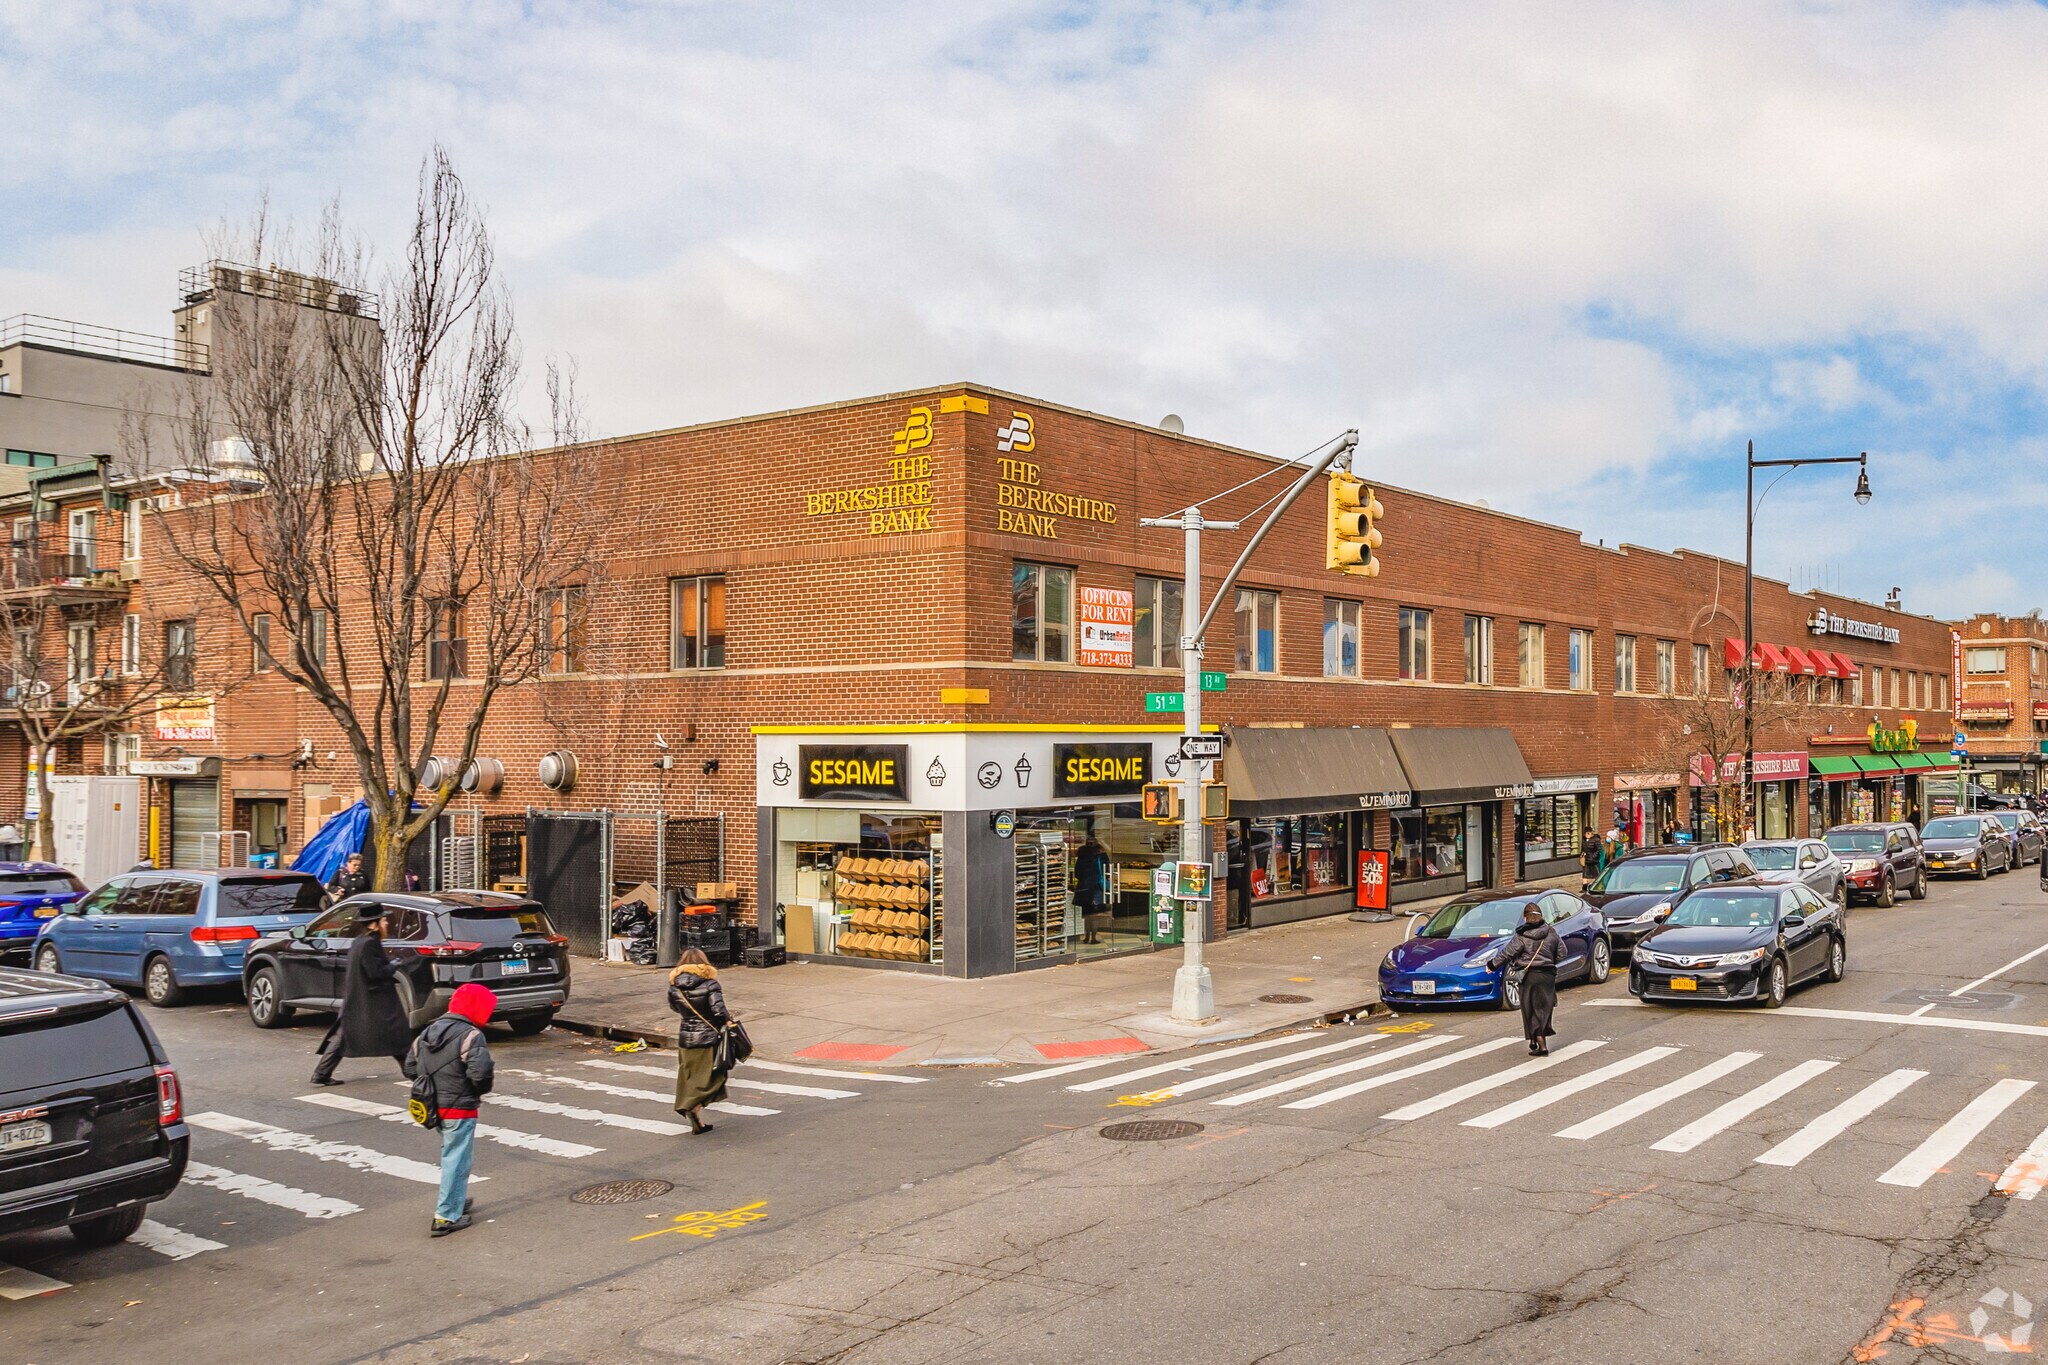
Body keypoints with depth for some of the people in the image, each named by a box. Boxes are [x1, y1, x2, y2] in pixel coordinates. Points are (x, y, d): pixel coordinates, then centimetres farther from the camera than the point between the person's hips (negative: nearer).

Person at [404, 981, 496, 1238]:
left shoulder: (427, 1033, 8)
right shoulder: (471, 1036, -18)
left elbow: (410, 1068, 12)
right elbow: (480, 1073, -28)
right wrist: (483, 1090, -7)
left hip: (434, 1107, 8)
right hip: (460, 1109, -8)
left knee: (452, 1156, 24)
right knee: (457, 1160, 1)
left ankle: (457, 1202, 36)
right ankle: (446, 1217, 5)